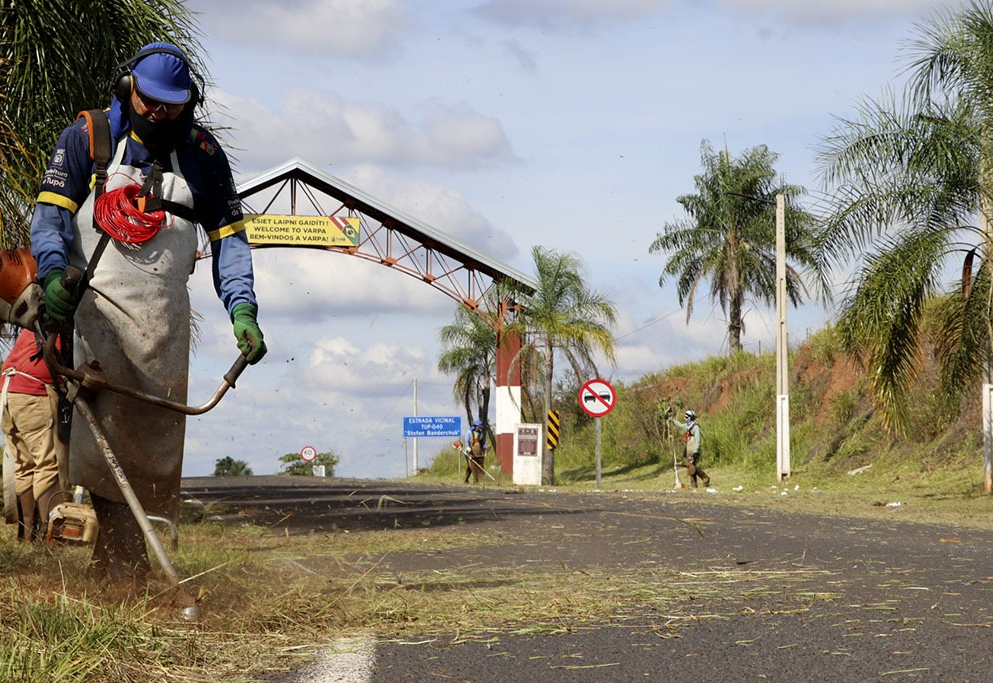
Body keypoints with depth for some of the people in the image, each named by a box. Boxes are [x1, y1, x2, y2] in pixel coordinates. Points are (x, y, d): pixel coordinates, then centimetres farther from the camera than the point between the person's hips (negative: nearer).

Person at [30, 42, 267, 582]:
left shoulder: (203, 156, 11)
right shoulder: (86, 137, 5)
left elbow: (229, 236, 10)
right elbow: (51, 212, -1)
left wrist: (242, 309, -4)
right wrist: (54, 270, -21)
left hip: (165, 312, 3)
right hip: (94, 298, -3)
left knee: (158, 436, 0)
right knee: (104, 420, -18)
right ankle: (122, 561, -23)